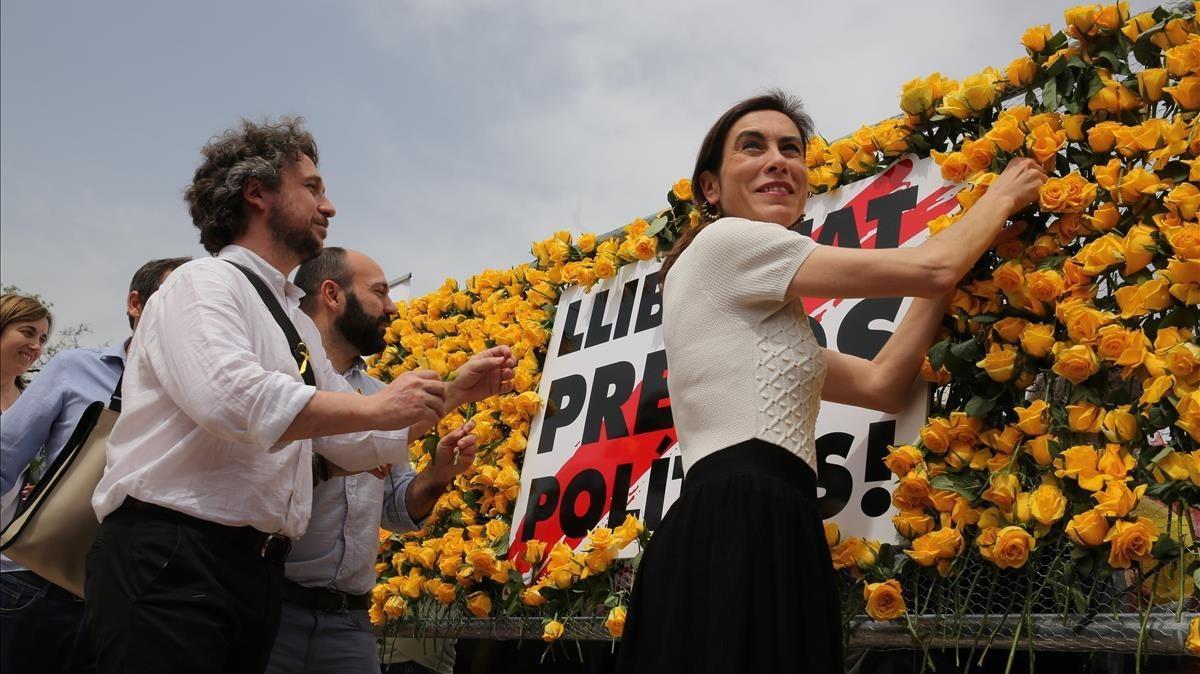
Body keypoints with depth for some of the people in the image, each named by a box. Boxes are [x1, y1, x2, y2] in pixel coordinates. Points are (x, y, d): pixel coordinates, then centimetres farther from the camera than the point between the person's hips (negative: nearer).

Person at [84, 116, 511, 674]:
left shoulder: (300, 326, 20)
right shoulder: (205, 283, -5)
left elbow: (352, 444, 20)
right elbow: (231, 396, -24)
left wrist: (456, 390, 12)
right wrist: (376, 406, -20)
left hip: (259, 567, 8)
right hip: (169, 559, -8)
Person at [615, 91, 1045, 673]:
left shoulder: (753, 308, 25)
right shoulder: (725, 241, -3)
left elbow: (882, 382, 22)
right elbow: (930, 270, -3)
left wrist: (958, 256, 23)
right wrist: (1003, 196, 15)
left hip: (752, 531, 10)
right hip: (740, 532, -10)